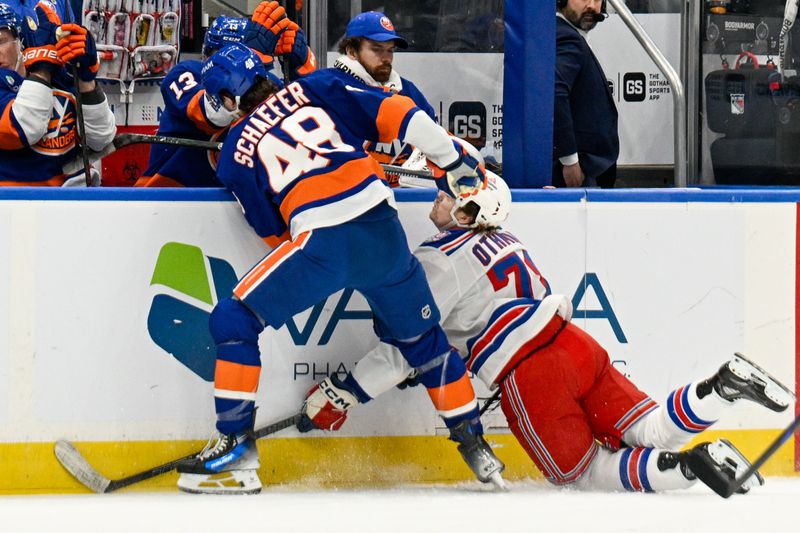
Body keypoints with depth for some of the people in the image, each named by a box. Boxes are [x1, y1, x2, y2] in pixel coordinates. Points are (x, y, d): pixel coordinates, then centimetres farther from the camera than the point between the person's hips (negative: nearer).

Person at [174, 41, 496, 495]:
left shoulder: (234, 155, 15)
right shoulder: (317, 87, 18)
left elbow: (274, 233, 16)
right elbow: (394, 114, 9)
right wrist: (453, 159, 14)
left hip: (320, 241, -4)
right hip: (384, 227, 4)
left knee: (235, 322, 9)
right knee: (421, 336, 25)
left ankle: (236, 444, 3)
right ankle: (474, 443, 31)